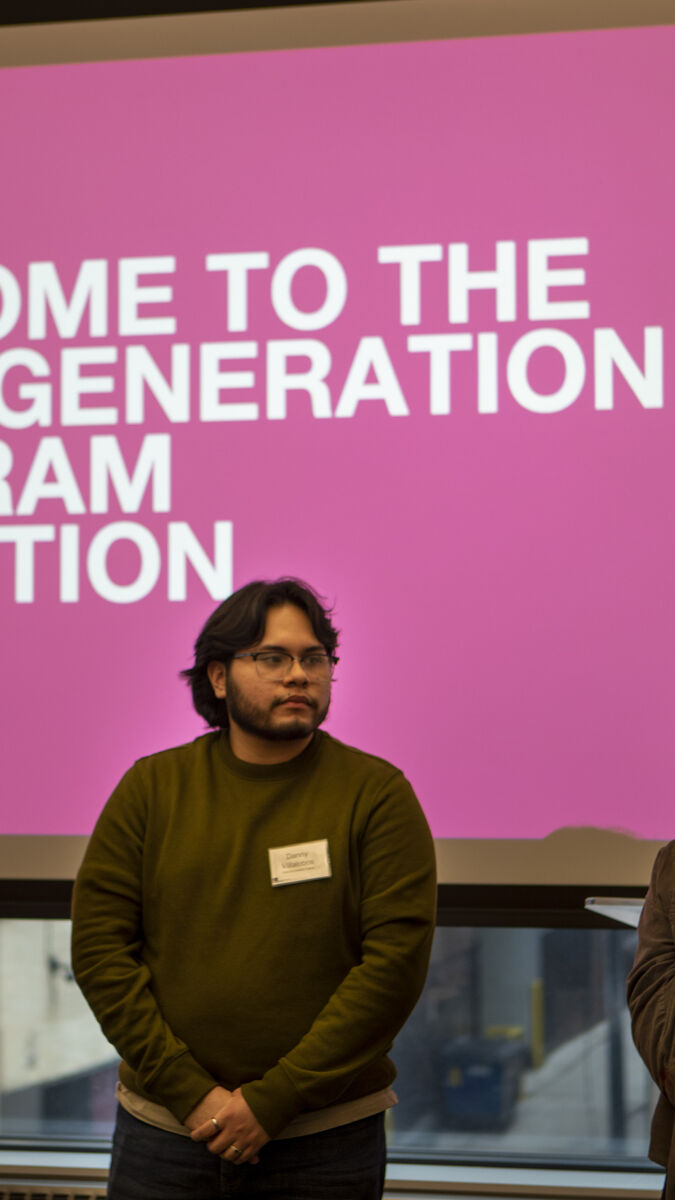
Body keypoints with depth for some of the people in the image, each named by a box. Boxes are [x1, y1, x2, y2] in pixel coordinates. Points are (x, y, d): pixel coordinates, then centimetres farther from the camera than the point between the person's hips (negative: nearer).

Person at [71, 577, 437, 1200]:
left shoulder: (377, 793, -4)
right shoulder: (152, 787, 2)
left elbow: (396, 962, -11)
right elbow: (99, 948, -2)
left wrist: (273, 1101, -13)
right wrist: (188, 1091, -10)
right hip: (163, 1124, 1)